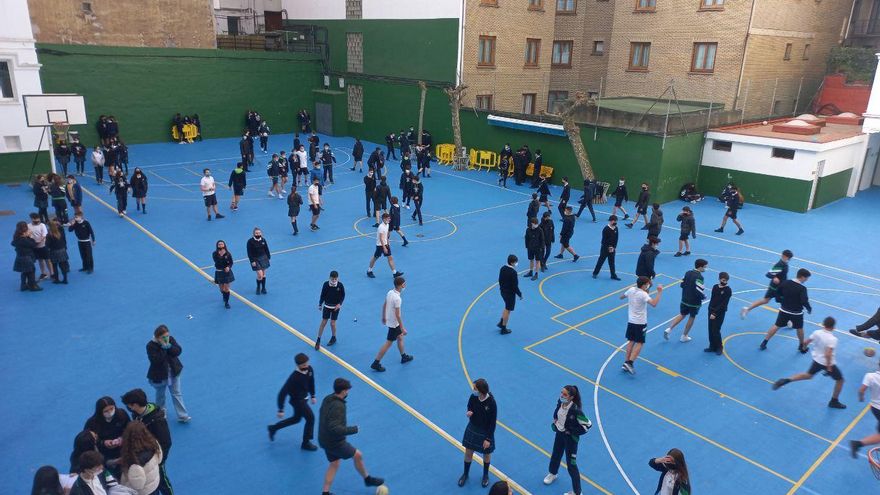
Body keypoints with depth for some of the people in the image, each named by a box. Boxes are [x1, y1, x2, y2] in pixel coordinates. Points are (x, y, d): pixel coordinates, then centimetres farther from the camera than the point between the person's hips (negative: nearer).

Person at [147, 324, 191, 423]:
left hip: (174, 372, 3)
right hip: (159, 375, -3)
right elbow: (156, 360, -32)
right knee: (160, 394, 19)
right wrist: (163, 347, -33)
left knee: (177, 393, 8)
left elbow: (178, 351, -17)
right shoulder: (151, 346, -22)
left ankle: (182, 416, 13)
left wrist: (169, 346, -31)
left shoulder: (170, 339, -10)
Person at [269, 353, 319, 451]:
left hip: (304, 398, 8)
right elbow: (282, 393, -28)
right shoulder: (294, 377, -34)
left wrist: (312, 395, 14)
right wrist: (281, 410, -24)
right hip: (297, 400, -8)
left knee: (296, 418, 25)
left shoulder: (309, 369, -14)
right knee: (310, 418, -5)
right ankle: (306, 443, 15)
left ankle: (273, 428, 43)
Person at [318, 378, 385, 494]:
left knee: (334, 464, 20)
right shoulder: (338, 406, -28)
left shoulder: (327, 399, 0)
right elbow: (334, 428, -32)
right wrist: (353, 429, -22)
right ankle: (367, 479, 32)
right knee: (358, 455, 11)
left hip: (325, 440, 8)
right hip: (335, 442, -8)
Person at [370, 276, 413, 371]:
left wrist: (384, 317, 23)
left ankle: (404, 356, 40)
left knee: (400, 337, 24)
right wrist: (402, 328, -19)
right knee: (388, 343, 1)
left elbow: (384, 305, 9)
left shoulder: (390, 292, -4)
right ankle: (376, 363, 7)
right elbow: (397, 315, -26)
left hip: (389, 320, 9)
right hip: (394, 324, -9)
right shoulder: (397, 298, -29)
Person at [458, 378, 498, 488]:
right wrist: (469, 413, -19)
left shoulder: (491, 403, -27)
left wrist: (488, 439, -15)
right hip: (472, 429, 3)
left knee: (486, 454, 18)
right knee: (468, 453, 15)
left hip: (485, 432, -3)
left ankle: (485, 475, 43)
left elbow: (492, 422, -18)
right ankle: (465, 474, 39)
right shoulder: (473, 397, -16)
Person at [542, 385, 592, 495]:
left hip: (570, 438, -7)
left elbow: (588, 424, -26)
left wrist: (572, 432, -20)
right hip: (559, 433, 7)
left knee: (571, 464, 5)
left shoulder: (575, 410, -36)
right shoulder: (560, 402, -16)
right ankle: (552, 474, 58)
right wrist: (555, 419, -1)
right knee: (556, 455, 29)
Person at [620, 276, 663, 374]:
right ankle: (629, 363, -10)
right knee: (639, 343, 0)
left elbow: (621, 297, 17)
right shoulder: (643, 294, -20)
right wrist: (659, 292, -26)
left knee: (631, 341, 15)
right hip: (640, 323, -7)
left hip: (631, 321, 7)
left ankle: (627, 362, 15)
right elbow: (654, 304, -34)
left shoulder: (631, 290, 0)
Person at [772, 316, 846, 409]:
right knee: (840, 380, 18)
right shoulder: (832, 339, -27)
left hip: (817, 360, 5)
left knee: (809, 375, 27)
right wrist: (829, 367, -25)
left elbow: (805, 342, 0)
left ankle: (786, 380, 11)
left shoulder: (817, 333, -11)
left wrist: (804, 346, 24)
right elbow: (828, 354, -34)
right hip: (828, 363, -5)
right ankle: (834, 402, 27)